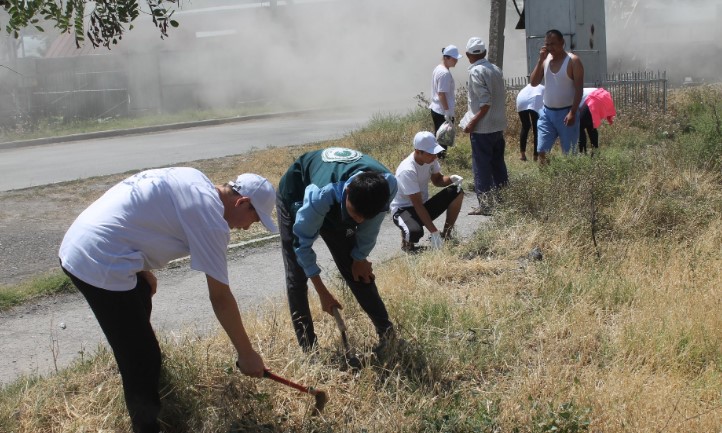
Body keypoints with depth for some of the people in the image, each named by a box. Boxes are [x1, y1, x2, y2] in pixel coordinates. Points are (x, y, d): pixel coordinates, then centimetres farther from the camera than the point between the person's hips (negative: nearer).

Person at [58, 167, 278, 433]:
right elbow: (220, 298, -10)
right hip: (99, 263, -11)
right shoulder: (211, 218, -14)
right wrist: (246, 353, 0)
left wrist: (144, 271, 23)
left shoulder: (195, 181, 12)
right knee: (143, 359, -5)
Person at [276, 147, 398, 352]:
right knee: (297, 275, -8)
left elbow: (370, 225, -13)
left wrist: (360, 257, 1)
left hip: (335, 204, 3)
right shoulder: (321, 194, -47)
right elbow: (303, 242, -31)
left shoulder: (388, 184, -35)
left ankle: (386, 330, 18)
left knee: (356, 269, 3)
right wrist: (323, 293, -23)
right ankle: (308, 349, 2)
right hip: (296, 195, -3)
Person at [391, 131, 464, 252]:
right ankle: (407, 241, 1)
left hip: (424, 205, 7)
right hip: (404, 209, -7)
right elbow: (417, 205, -28)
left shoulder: (431, 158, -8)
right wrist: (434, 232, -30)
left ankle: (446, 235, 2)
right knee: (415, 232, -39)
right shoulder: (407, 170, -29)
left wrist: (451, 178, -13)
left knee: (457, 192, -10)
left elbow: (437, 180, 11)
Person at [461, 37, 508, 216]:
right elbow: (501, 97, 11)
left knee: (481, 167, -1)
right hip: (498, 125, 8)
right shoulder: (496, 69, 8)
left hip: (482, 128, -8)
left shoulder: (476, 72, -14)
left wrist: (472, 123, -17)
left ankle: (485, 205, 2)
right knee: (498, 164, 15)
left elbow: (485, 103, -21)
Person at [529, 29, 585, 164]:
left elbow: (579, 89, -13)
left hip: (565, 113, -5)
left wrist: (572, 112, -21)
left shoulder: (573, 61, -9)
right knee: (542, 150, 1)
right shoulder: (545, 60, 7)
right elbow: (533, 82, 0)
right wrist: (540, 60, -8)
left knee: (569, 153, 2)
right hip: (547, 112, 5)